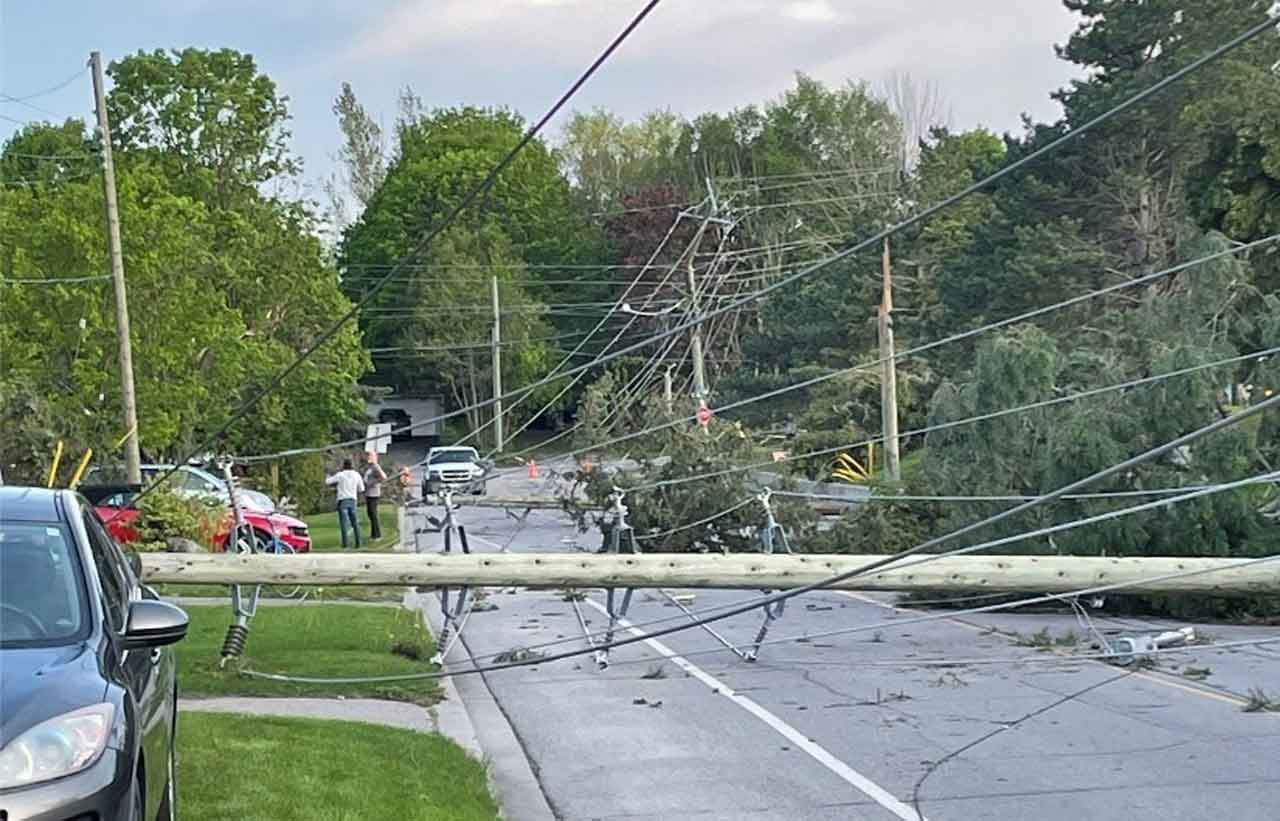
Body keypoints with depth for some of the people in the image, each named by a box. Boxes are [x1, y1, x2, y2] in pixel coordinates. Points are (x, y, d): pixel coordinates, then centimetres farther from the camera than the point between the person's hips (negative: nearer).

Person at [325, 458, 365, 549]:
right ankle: (358, 543, 5)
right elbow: (361, 489, 8)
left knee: (343, 523, -2)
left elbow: (327, 482, 3)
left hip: (342, 501, -3)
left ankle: (345, 544, -8)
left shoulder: (340, 475, -7)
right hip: (352, 501, 3)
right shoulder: (357, 475, 2)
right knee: (355, 523, 10)